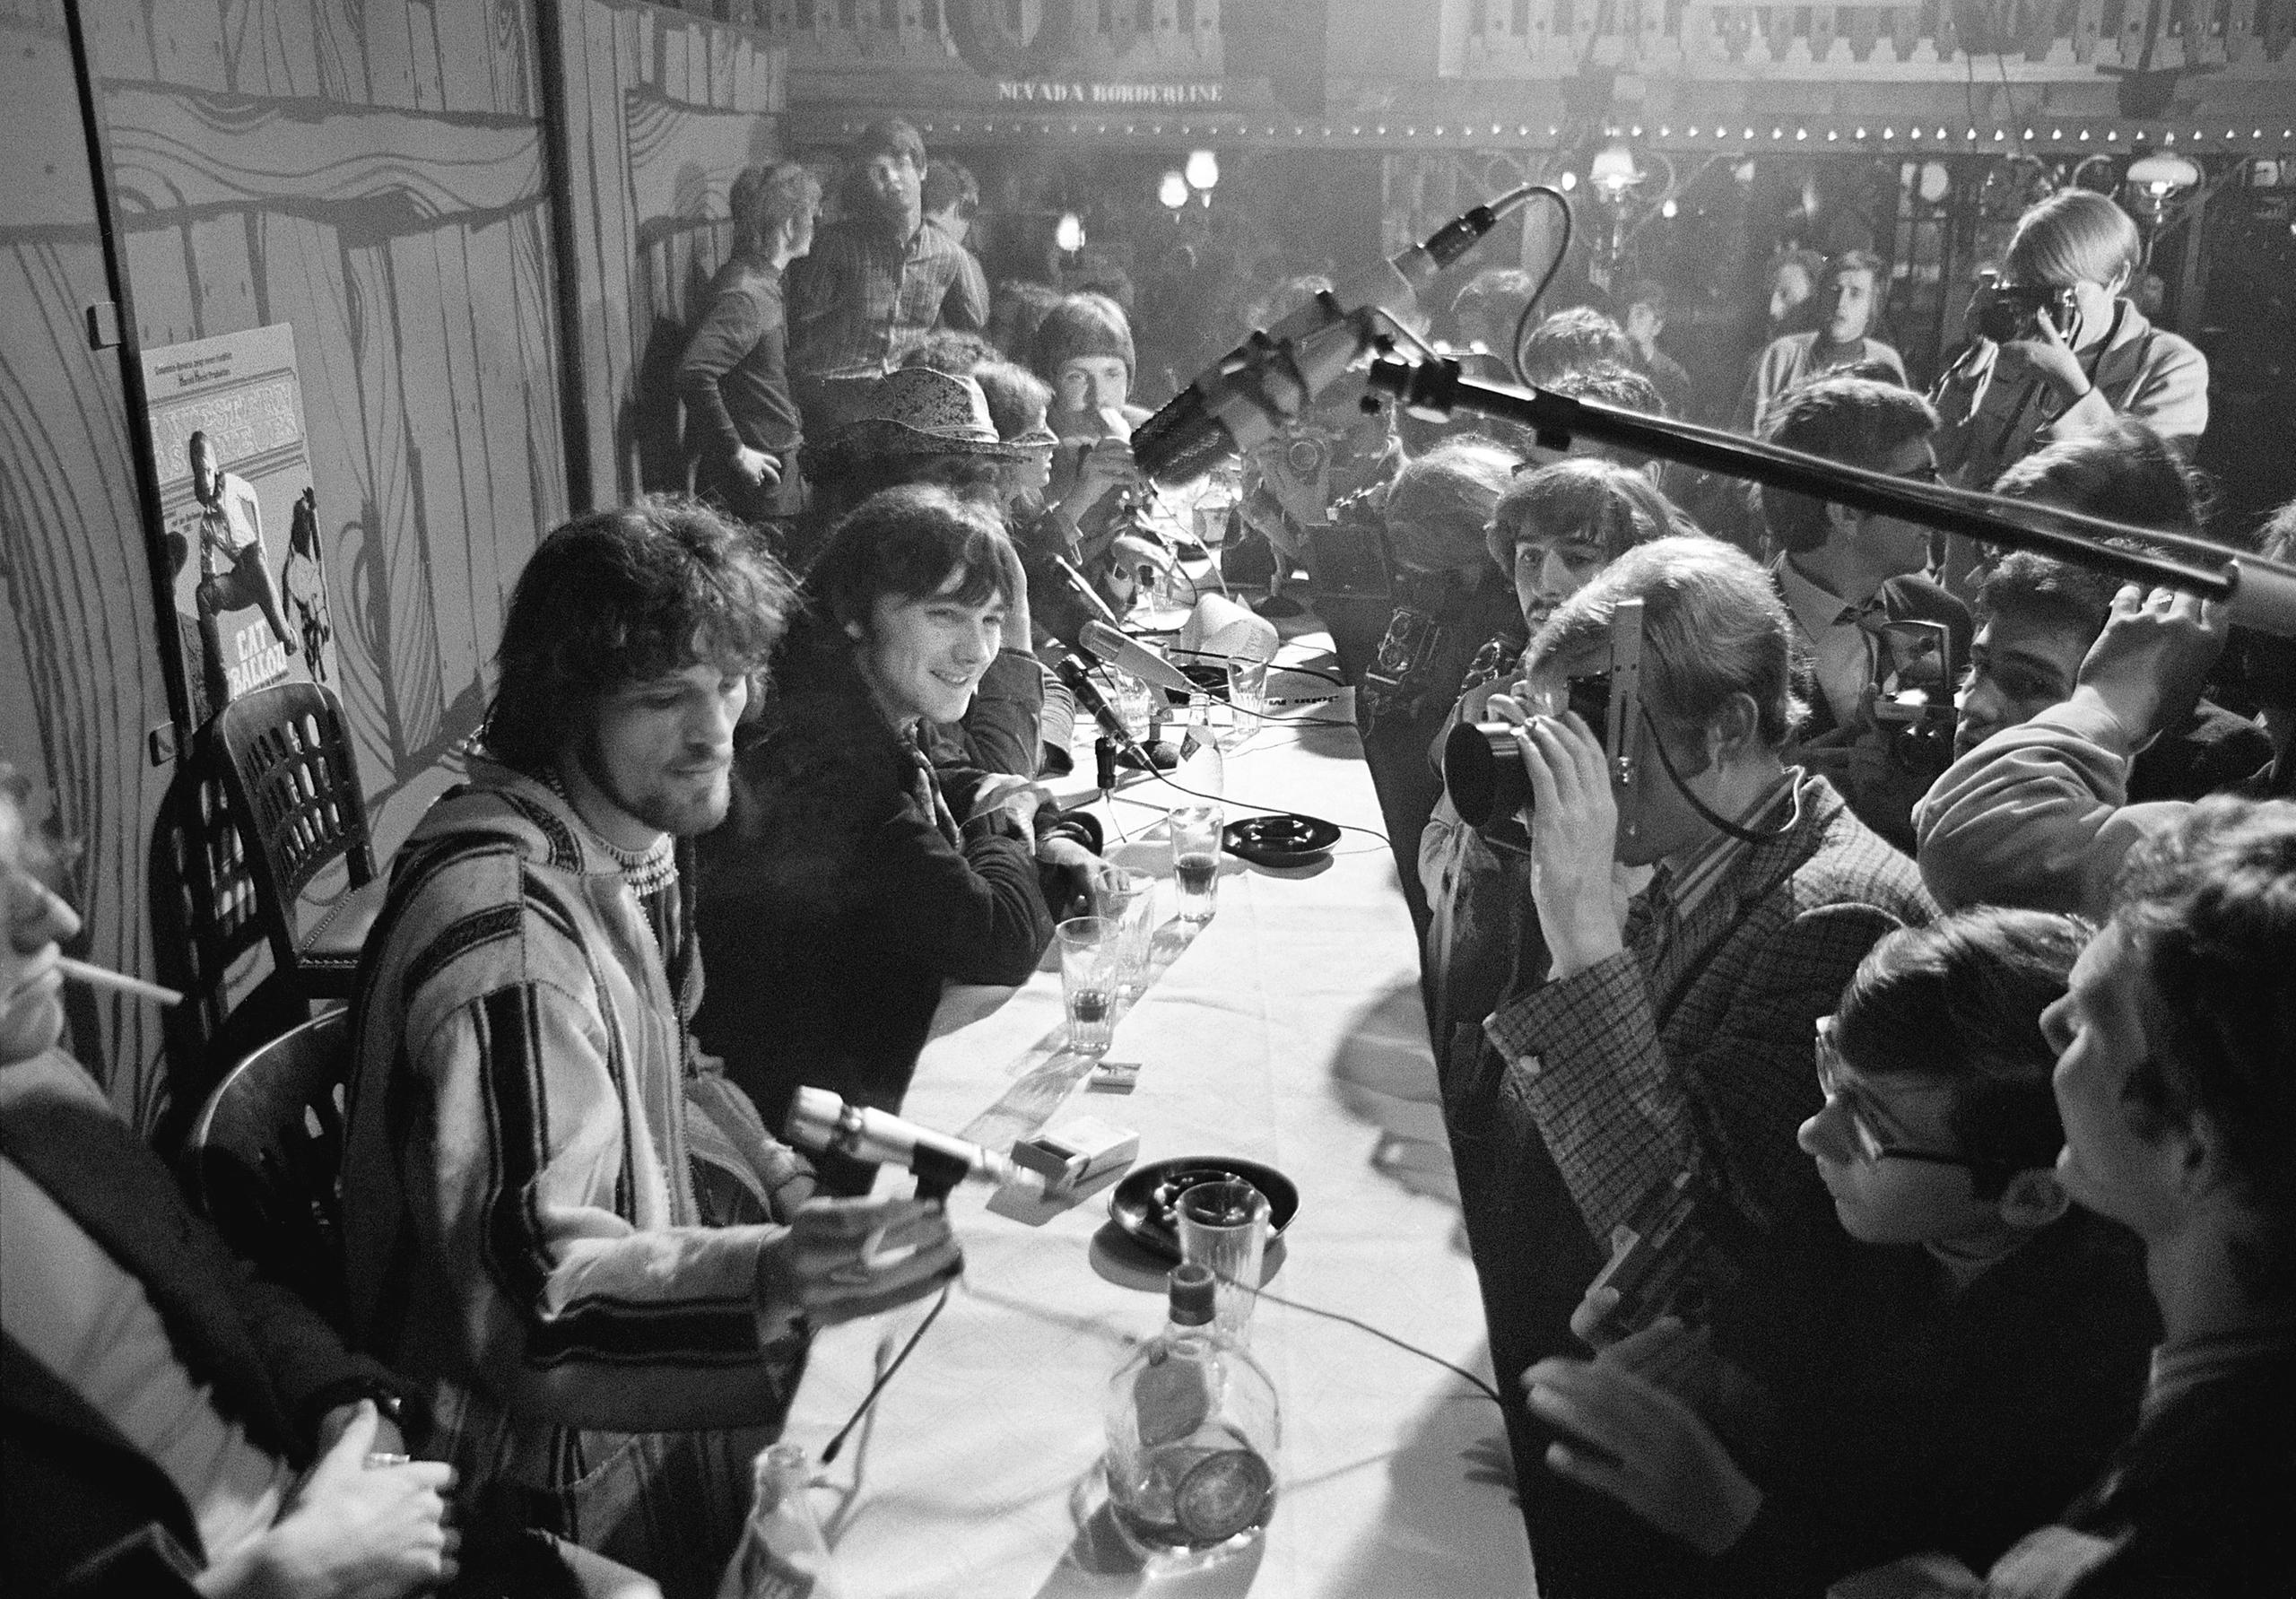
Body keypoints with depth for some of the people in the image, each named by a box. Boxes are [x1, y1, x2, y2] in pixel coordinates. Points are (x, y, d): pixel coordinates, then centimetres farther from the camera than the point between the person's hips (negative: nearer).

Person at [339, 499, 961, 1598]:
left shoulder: (632, 835, 0)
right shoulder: (510, 932, -30)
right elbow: (530, 1302, -32)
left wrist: (796, 1195, 0)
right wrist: (768, 1277, -47)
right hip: (562, 1484, -8)